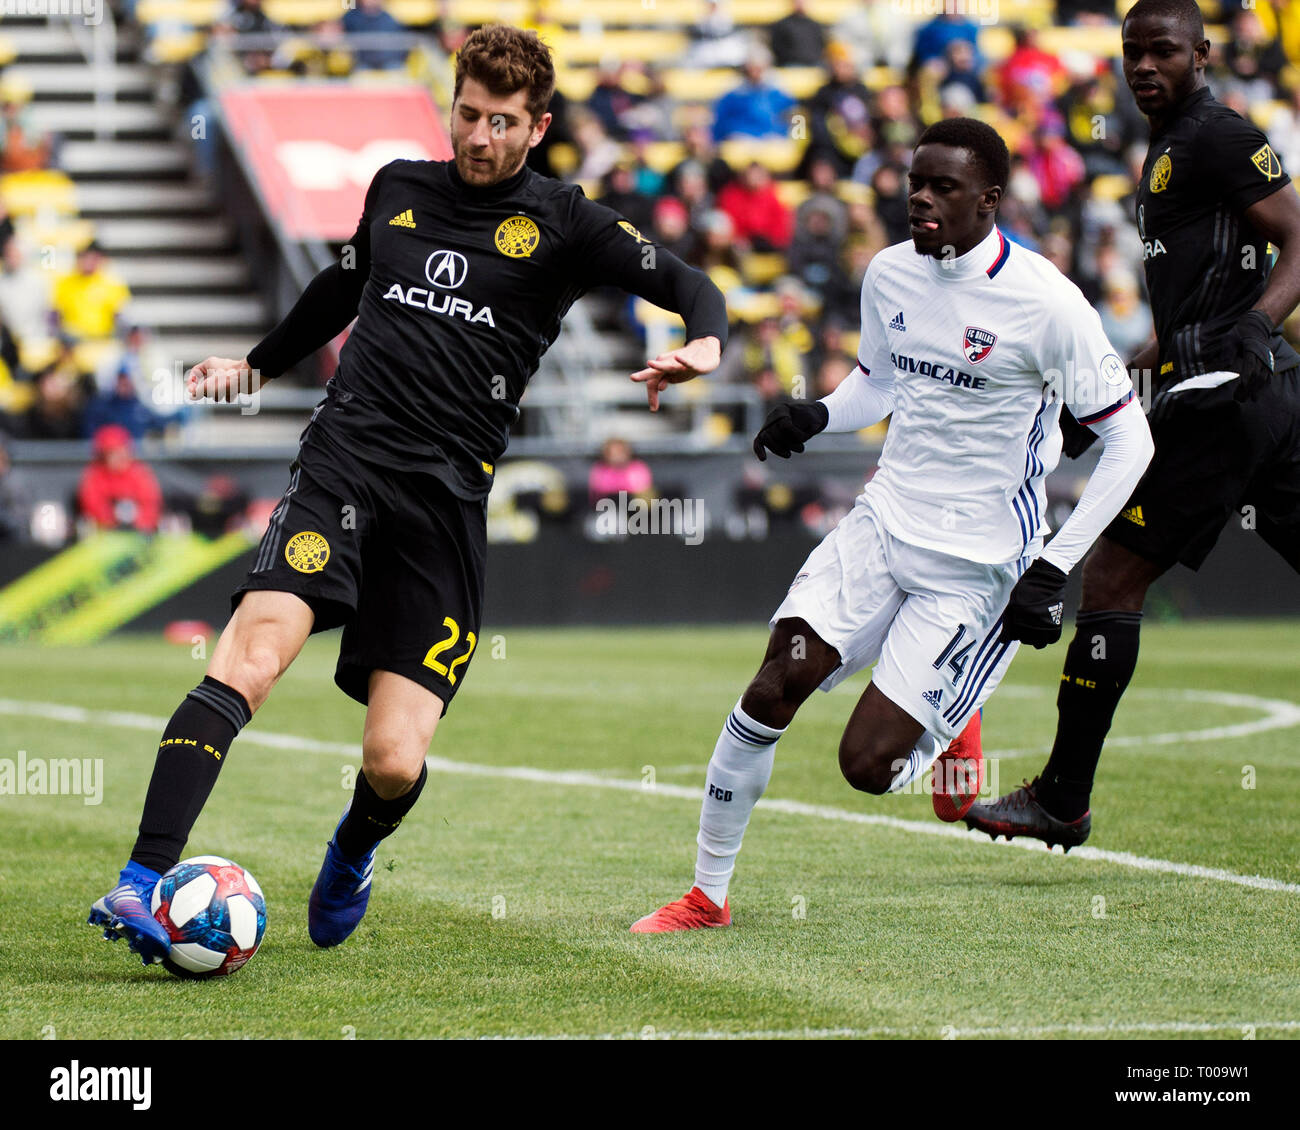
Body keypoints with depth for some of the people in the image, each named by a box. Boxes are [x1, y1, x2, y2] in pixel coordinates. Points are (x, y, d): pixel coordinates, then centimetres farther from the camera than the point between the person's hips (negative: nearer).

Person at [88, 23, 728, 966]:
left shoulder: (562, 224, 7)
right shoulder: (398, 189, 17)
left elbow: (691, 287, 1)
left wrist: (703, 346, -21)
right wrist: (256, 366, 43)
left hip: (447, 497, -1)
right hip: (344, 456, 1)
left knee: (395, 763, -6)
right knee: (255, 650, -26)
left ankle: (355, 852, 33)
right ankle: (142, 885, -32)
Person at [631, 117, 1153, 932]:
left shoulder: (1046, 303, -16)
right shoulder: (891, 275, 2)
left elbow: (1129, 440, -10)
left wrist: (1053, 571, -13)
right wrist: (815, 418, -2)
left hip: (978, 566, -5)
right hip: (884, 524, 5)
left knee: (867, 764, -10)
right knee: (774, 690, -14)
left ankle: (952, 728, 26)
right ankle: (708, 894, 1)